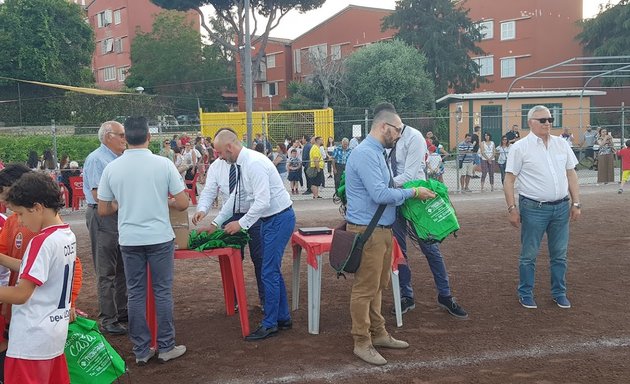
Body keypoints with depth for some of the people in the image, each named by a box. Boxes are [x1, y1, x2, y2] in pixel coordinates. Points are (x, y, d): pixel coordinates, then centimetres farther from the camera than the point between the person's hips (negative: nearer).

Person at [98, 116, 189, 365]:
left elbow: (103, 210, 5)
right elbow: (183, 204, -6)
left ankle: (141, 351, 17)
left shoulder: (111, 168, -2)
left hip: (129, 239, 2)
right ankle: (166, 347, 16)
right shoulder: (163, 164, -8)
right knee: (162, 291, 8)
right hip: (160, 237, -2)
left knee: (136, 294, 10)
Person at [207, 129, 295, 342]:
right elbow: (235, 196, 19)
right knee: (273, 270, 15)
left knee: (269, 272, -4)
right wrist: (216, 222, 21)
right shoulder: (242, 164, 9)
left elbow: (263, 201, -26)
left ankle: (269, 324, 7)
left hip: (279, 218, -10)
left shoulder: (254, 163, -22)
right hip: (270, 219, 10)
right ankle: (283, 318, 26)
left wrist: (241, 223, -18)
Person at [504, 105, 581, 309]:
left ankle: (559, 293, 27)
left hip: (561, 207, 5)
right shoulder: (520, 147, -5)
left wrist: (576, 203, 8)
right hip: (534, 208, -4)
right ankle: (526, 294, 19)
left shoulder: (561, 144, 9)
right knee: (528, 255, 5)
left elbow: (571, 174, 12)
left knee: (559, 254, 13)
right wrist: (512, 208, -10)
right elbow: (509, 180, -6)